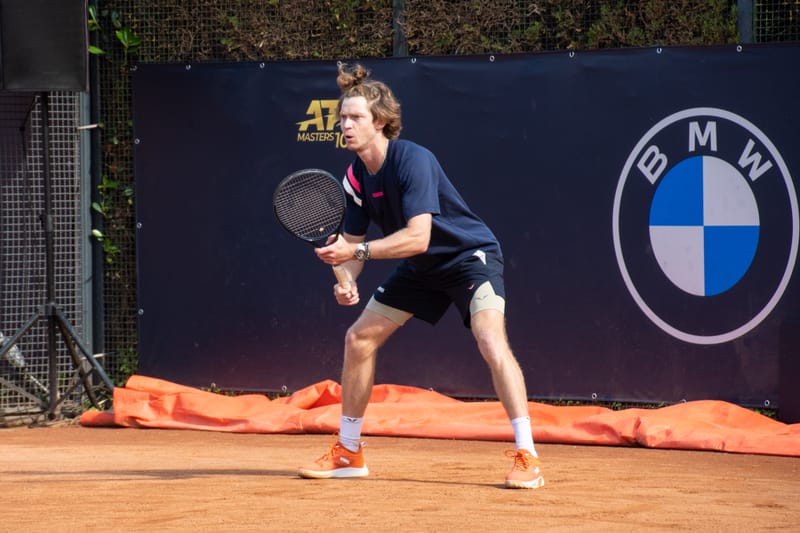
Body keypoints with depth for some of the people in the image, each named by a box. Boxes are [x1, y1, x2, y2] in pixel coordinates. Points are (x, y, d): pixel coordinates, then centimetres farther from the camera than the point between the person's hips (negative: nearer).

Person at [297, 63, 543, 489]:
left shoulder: (413, 161, -28)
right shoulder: (356, 176, -5)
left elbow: (418, 237, -36)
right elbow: (353, 241, 2)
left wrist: (356, 251, -40)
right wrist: (346, 280, -19)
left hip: (469, 255, -8)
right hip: (421, 268, 8)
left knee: (492, 343, -29)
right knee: (359, 338, 7)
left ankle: (527, 457, -25)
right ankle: (348, 453, 20)